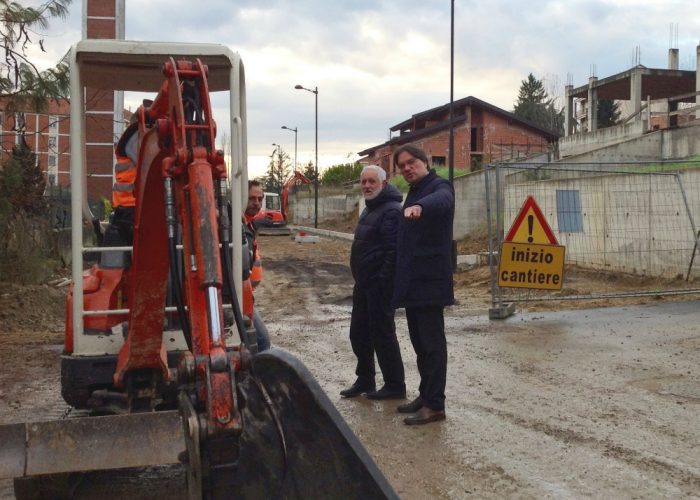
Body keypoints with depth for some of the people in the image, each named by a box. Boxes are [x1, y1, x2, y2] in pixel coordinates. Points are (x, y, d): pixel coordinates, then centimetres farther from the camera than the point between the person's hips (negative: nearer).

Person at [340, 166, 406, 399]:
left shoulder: (391, 211, -16)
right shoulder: (370, 209, 18)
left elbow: (393, 251, -23)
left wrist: (382, 281, -25)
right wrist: (360, 279, 19)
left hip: (379, 285, -10)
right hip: (363, 284, 10)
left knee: (382, 334, -3)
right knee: (358, 333, 16)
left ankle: (395, 386, 7)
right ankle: (364, 380, 28)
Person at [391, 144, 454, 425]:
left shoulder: (439, 187, -8)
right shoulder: (413, 193, 20)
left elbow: (441, 200, -35)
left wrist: (421, 207, -57)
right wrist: (401, 278, 16)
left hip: (430, 280, -9)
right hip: (411, 281, 9)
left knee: (432, 343, -6)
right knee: (419, 342, 15)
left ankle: (435, 405, -1)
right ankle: (426, 395, 25)